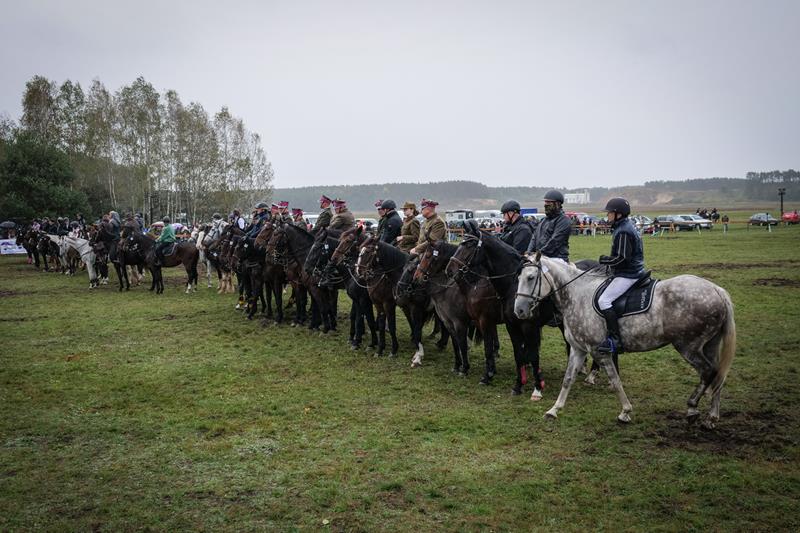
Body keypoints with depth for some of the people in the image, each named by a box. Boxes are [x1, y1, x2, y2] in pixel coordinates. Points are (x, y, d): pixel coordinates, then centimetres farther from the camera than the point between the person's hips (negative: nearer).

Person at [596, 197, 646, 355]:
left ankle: (615, 340, -19)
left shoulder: (623, 232, -18)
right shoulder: (626, 227, 16)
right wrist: (609, 261, 15)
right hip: (633, 271, 11)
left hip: (627, 275, -11)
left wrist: (605, 260, -9)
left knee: (604, 300, -17)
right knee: (606, 300, 18)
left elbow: (622, 258, -23)